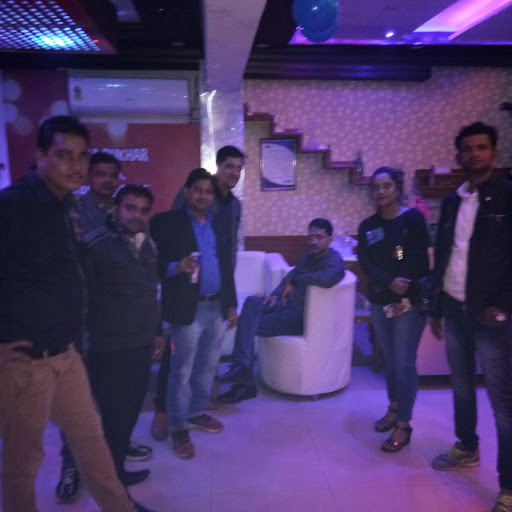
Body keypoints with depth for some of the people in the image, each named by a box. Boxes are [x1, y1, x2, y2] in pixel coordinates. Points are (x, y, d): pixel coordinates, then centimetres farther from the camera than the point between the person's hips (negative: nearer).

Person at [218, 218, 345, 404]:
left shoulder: (335, 261, -9)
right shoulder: (308, 257, 21)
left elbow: (327, 278, -32)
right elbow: (290, 277, 22)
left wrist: (296, 281, -20)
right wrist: (275, 295, 2)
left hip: (302, 317, -8)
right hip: (287, 305, 8)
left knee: (249, 325, -18)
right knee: (252, 302, -18)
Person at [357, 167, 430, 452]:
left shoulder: (413, 218, -5)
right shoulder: (368, 226, 7)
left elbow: (419, 260, -10)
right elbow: (367, 264, -3)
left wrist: (404, 297, -11)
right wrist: (390, 282, -21)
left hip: (410, 302, -4)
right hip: (380, 302, 5)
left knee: (405, 363, -2)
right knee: (390, 360, 14)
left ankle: (404, 425, 8)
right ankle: (394, 409, 31)